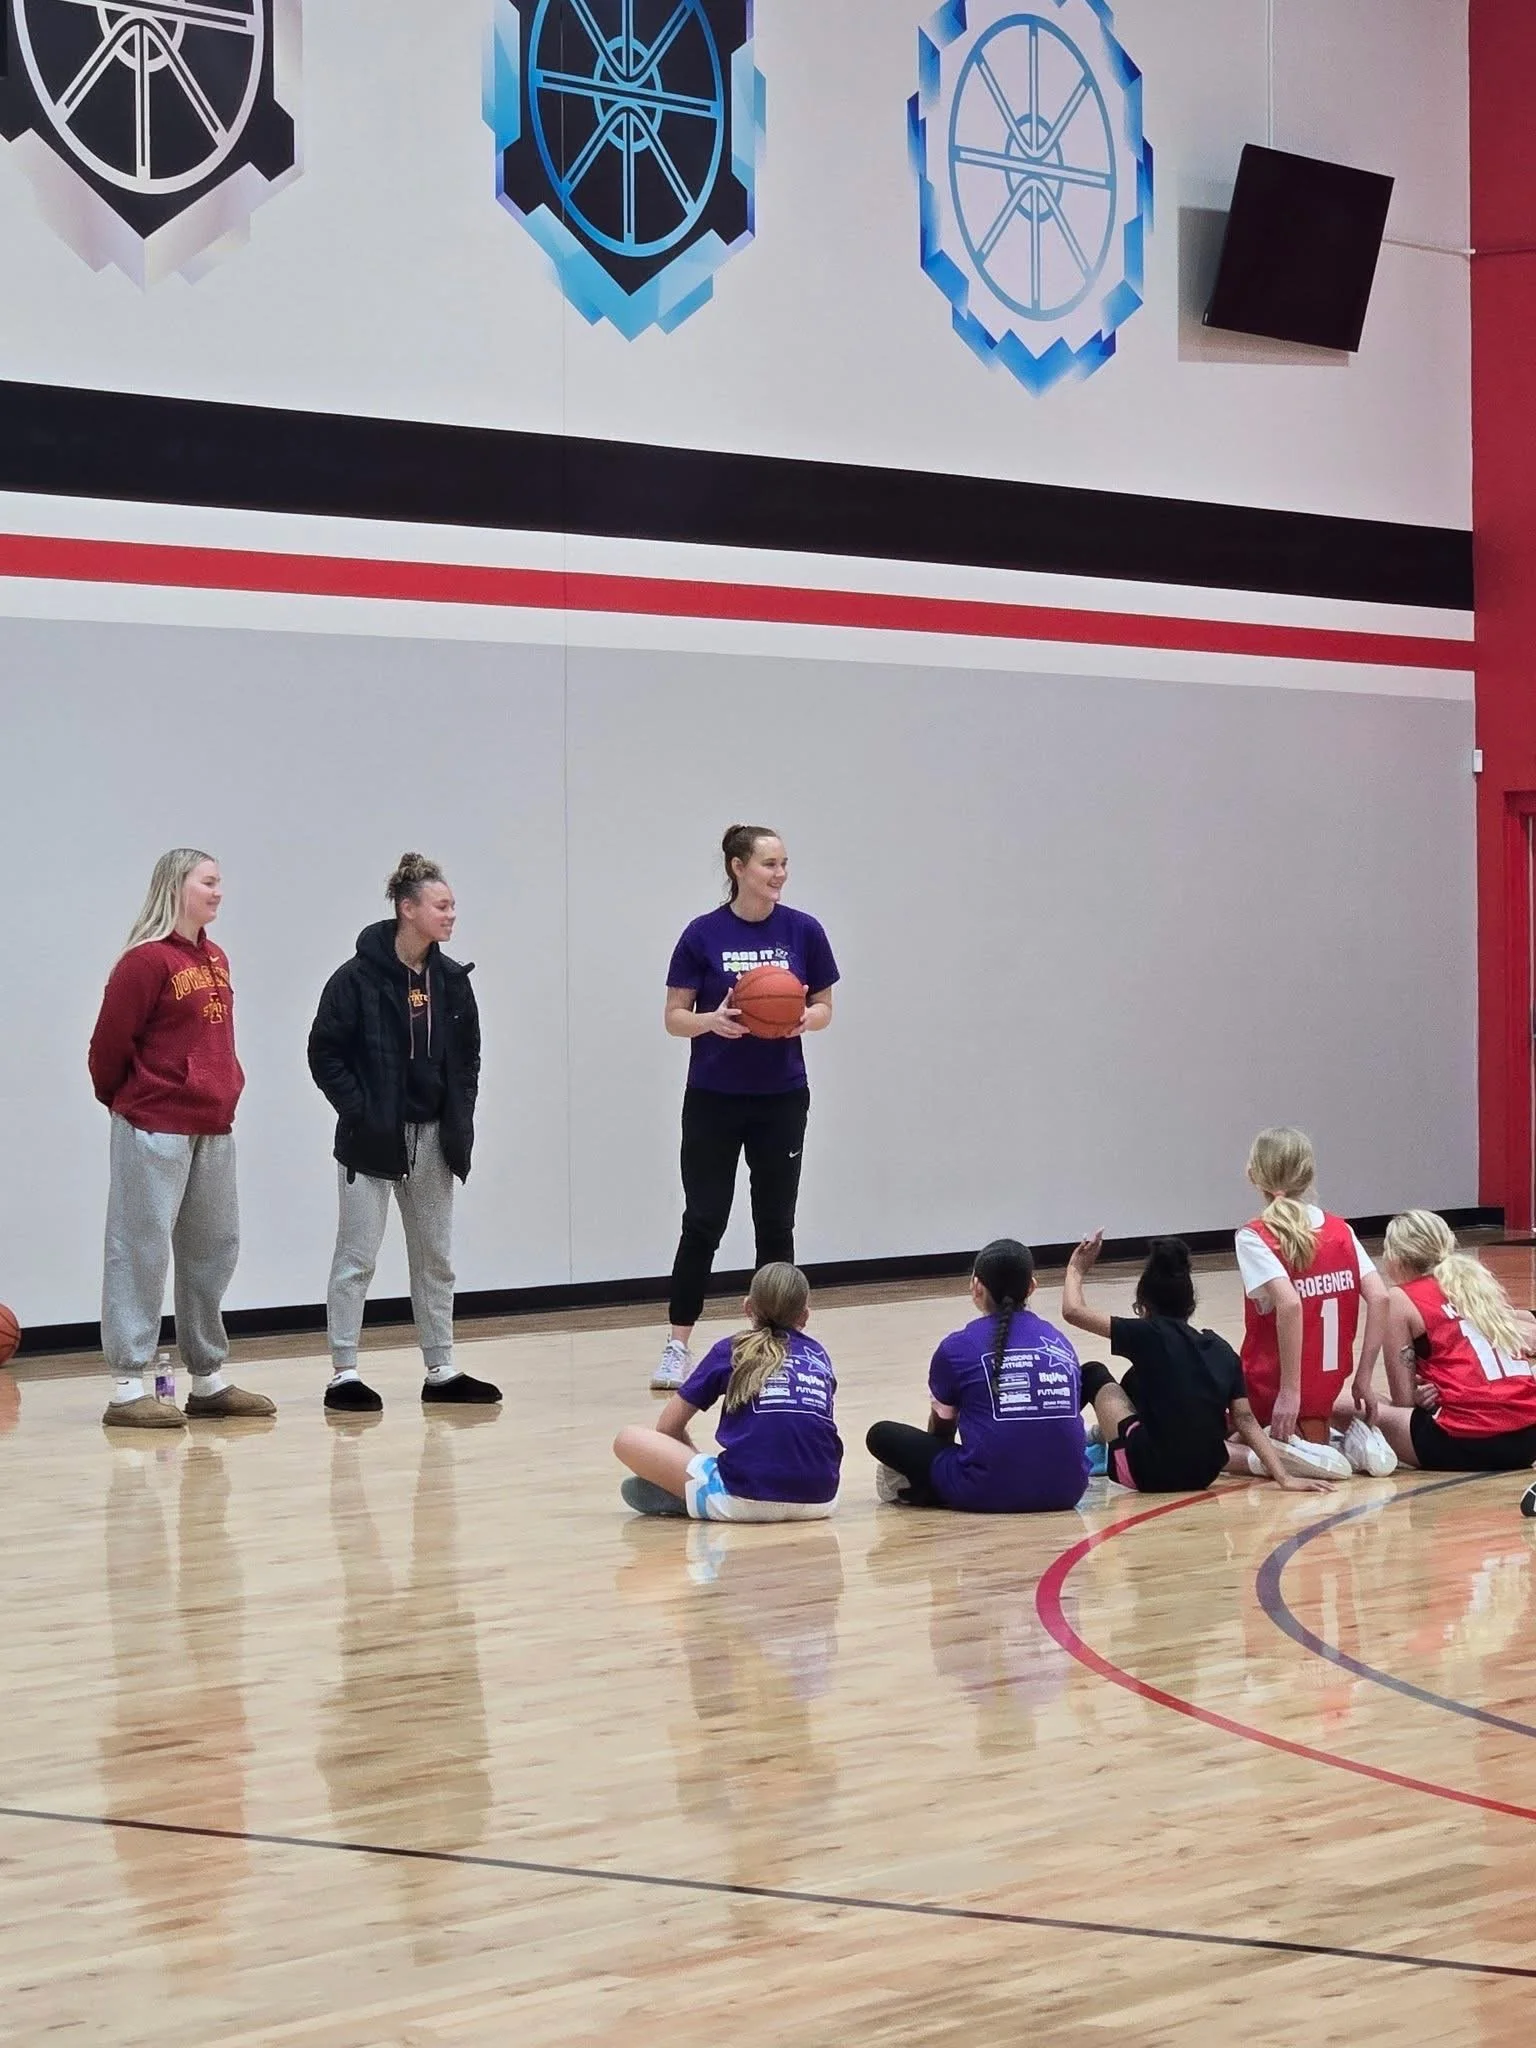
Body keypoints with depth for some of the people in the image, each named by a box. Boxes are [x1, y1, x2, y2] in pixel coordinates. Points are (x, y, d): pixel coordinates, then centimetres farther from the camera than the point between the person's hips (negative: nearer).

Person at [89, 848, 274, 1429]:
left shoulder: (215, 960, 11)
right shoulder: (146, 961, -13)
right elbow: (109, 1044, -10)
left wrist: (226, 1089, 10)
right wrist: (122, 1100, 4)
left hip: (213, 1128, 8)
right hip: (156, 1130, -8)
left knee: (214, 1251, 13)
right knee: (142, 1251, -3)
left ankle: (208, 1380, 23)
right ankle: (128, 1390, 1)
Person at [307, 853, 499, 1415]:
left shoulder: (451, 980, 6)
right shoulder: (359, 978, -12)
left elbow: (469, 1056, 14)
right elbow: (324, 1053, -10)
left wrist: (460, 1119, 5)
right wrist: (359, 1112, -15)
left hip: (433, 1137, 6)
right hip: (373, 1138, -6)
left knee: (436, 1258, 12)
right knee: (357, 1256, -1)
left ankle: (441, 1371, 20)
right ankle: (344, 1374, 3)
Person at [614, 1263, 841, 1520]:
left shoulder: (730, 1351, 14)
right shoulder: (819, 1355, 21)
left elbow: (667, 1427, 18)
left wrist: (695, 1459, 36)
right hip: (820, 1500, 3)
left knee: (627, 1441, 10)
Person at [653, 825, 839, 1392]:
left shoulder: (802, 931, -1)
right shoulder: (704, 934, -6)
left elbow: (824, 1007, 6)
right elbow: (675, 1016, -3)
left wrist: (804, 1019, -16)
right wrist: (712, 1020, -23)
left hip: (781, 1097, 2)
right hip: (714, 1098, -2)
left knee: (775, 1222, 6)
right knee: (703, 1222, -3)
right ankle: (677, 1347, 4)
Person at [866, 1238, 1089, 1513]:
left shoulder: (958, 1347, 3)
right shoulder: (1060, 1342, 13)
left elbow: (941, 1427, 20)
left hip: (989, 1493, -2)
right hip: (1066, 1491, 2)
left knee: (882, 1435, 16)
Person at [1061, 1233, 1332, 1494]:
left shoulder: (1147, 1334, -9)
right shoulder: (1221, 1350, 4)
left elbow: (1073, 1312, -5)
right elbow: (1245, 1420, -4)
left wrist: (1076, 1270, 14)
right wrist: (1284, 1478, -6)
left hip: (1150, 1474, -5)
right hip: (1203, 1475, 5)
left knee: (1094, 1374, 18)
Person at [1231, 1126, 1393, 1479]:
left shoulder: (1254, 1238, -14)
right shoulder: (1340, 1230, 2)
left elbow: (1289, 1303, -28)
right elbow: (1379, 1297, -6)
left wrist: (1289, 1391, -26)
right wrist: (1363, 1379, 0)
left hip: (1269, 1389, -6)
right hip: (1326, 1385, 6)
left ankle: (1278, 1454, -15)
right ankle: (1354, 1437, 6)